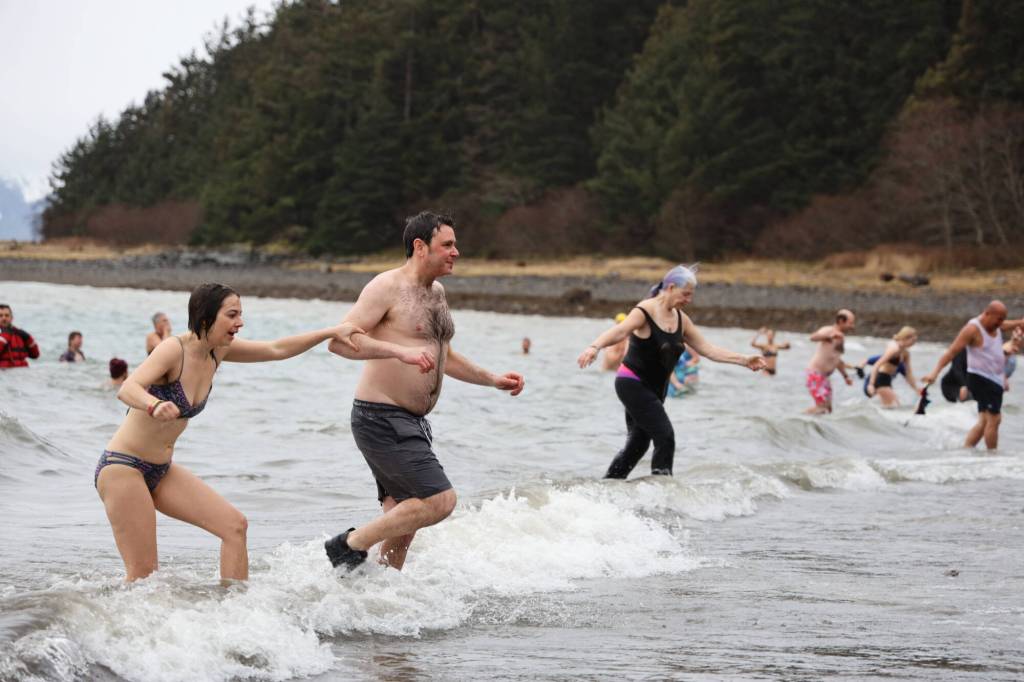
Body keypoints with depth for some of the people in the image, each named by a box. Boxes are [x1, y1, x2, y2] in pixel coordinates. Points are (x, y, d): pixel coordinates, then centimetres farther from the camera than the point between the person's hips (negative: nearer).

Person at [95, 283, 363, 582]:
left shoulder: (217, 351, 2)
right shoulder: (174, 349, -21)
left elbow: (277, 349, 11)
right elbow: (127, 389, -36)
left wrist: (331, 332, 7)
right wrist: (154, 405, -57)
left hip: (161, 470, 8)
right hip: (123, 467, -8)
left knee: (234, 525, -1)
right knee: (143, 574, -11)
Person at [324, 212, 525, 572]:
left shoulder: (437, 293, 17)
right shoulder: (388, 286, -12)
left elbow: (444, 357, 31)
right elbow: (339, 340, -22)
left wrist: (493, 380, 23)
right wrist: (400, 351, -33)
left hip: (412, 422, 10)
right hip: (380, 419, -10)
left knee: (402, 525, 12)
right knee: (439, 500, -18)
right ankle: (351, 544, -8)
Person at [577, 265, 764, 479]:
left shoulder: (680, 319, 7)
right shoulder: (645, 311, -16)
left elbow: (708, 349, 11)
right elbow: (619, 332, -34)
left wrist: (744, 360, 6)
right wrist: (595, 347, -53)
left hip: (654, 388, 8)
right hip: (632, 383, -8)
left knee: (638, 444, 10)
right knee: (665, 437, -15)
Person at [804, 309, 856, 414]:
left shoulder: (841, 337, 13)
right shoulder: (829, 330, -15)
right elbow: (813, 337, -38)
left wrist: (846, 376, 26)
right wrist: (829, 337, -54)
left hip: (825, 377, 9)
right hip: (815, 374, -9)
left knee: (827, 409, 10)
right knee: (822, 407, -17)